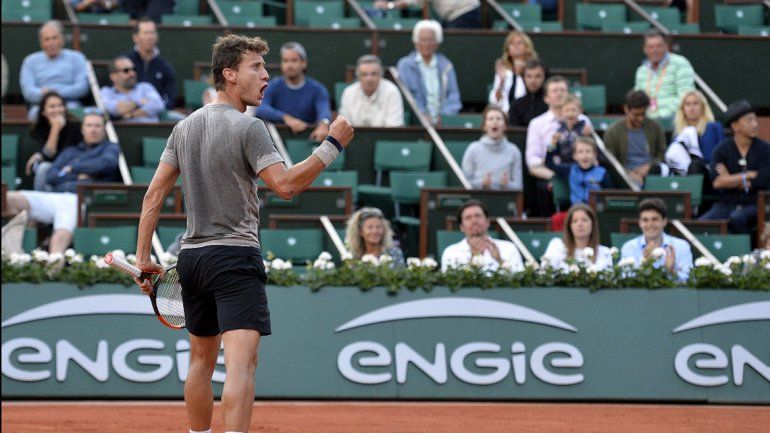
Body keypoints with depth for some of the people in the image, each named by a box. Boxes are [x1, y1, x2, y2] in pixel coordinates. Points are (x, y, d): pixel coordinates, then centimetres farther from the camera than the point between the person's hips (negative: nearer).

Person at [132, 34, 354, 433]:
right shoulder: (248, 128, -10)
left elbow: (155, 193, 10)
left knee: (202, 360, 19)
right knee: (241, 362, -17)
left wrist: (143, 257, 12)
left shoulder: (184, 127, 11)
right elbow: (285, 186, -18)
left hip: (191, 257, 8)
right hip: (235, 254, -8)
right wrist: (332, 146, -13)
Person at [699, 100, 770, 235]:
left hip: (754, 204, -2)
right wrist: (748, 175, -6)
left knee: (736, 219, -35)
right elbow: (717, 182, -8)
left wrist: (730, 180, -3)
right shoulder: (722, 150, 5)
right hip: (726, 204, 2)